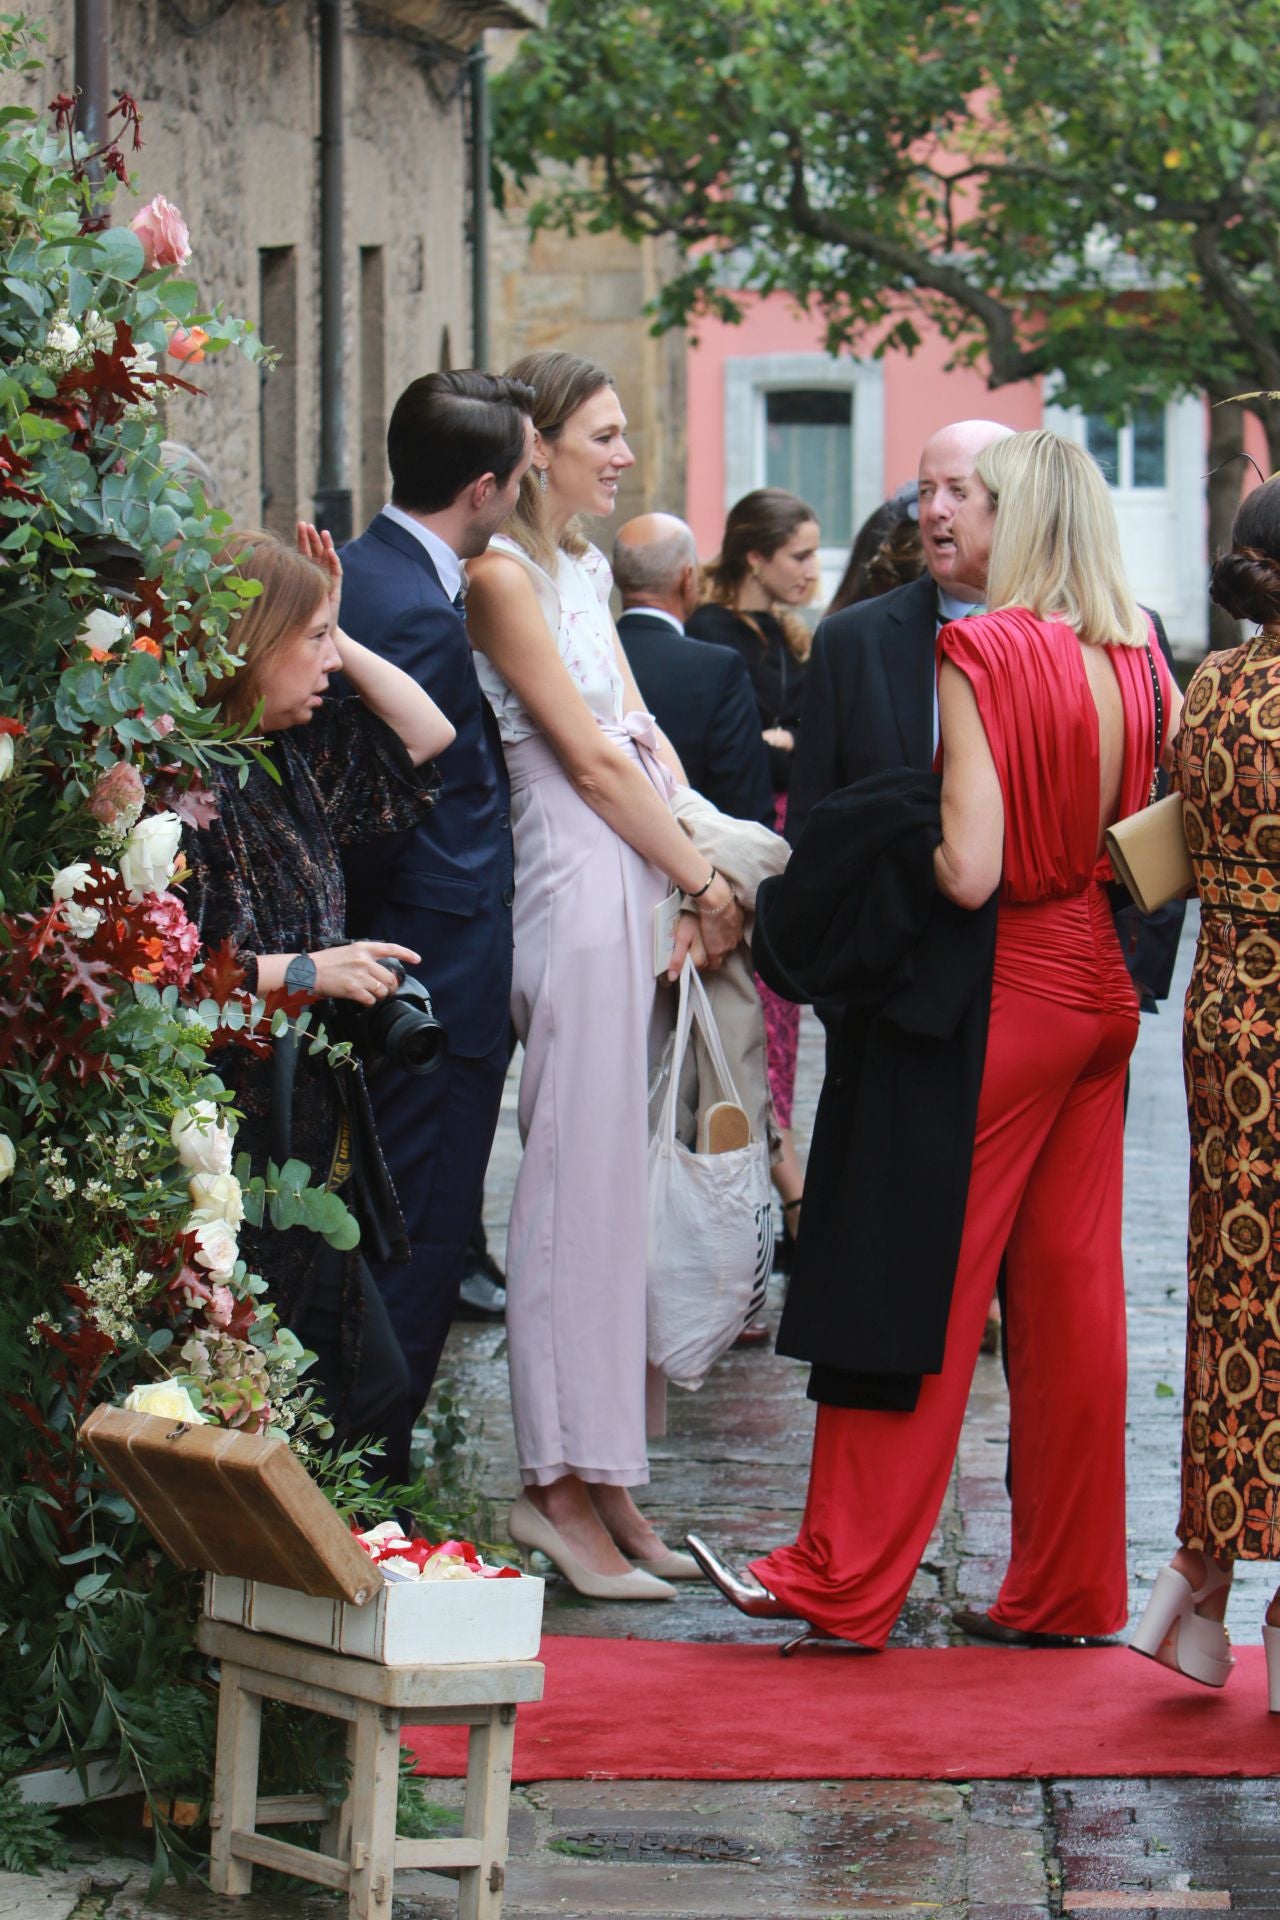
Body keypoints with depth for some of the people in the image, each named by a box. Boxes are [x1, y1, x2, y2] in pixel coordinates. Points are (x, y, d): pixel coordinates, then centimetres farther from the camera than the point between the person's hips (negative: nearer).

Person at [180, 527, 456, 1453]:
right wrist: (304, 971, -18)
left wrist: (344, 645, 12)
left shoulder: (296, 761, 11)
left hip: (313, 1126, 9)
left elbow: (426, 739, 23)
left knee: (372, 1389, 8)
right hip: (240, 1144, -9)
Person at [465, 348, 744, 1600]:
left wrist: (701, 881, 2)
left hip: (637, 899, 9)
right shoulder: (506, 576, -10)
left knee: (613, 1186, 9)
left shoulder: (584, 571, 18)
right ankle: (563, 1485, -4)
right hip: (578, 898, -9)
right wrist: (705, 883, -6)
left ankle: (598, 1478, 12)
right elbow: (592, 759, -12)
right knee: (578, 1185, -7)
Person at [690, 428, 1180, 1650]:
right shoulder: (1143, 664, 3)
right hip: (1102, 992, 7)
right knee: (1071, 1288, 10)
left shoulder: (981, 657, -16)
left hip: (1006, 988, -7)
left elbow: (971, 870, -20)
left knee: (916, 1284, -1)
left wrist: (912, 844, -1)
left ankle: (842, 1582, 4)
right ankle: (1070, 1586, 15)